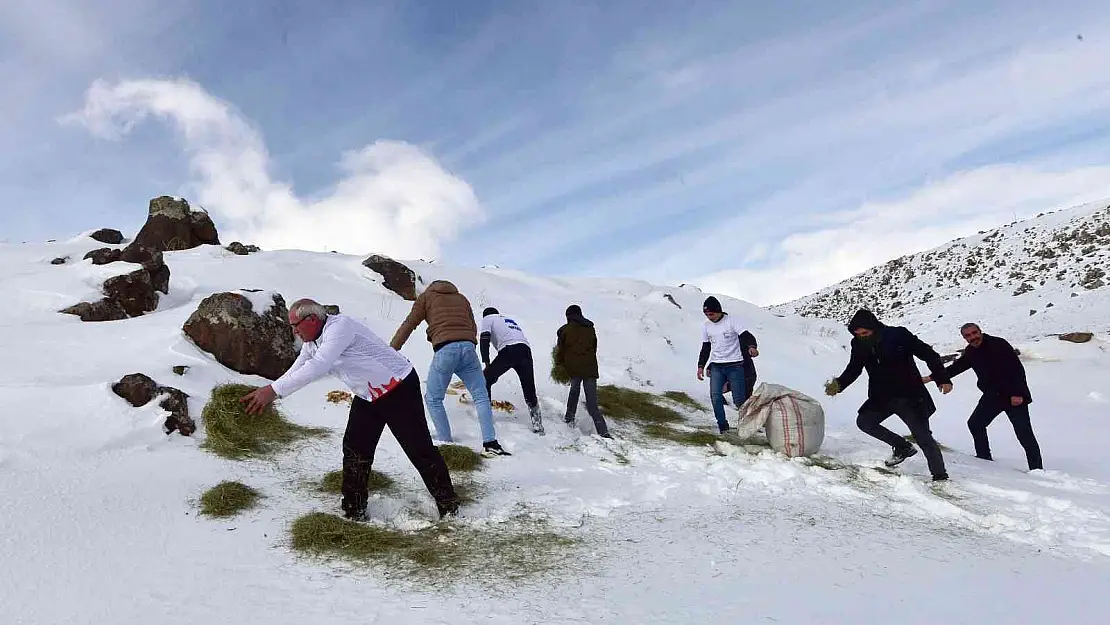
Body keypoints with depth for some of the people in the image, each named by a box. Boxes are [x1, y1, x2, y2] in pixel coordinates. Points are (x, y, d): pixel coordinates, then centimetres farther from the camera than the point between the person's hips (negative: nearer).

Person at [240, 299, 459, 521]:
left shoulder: (340, 327, -26)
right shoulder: (311, 342, 4)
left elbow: (316, 367, -36)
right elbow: (296, 371, 5)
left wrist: (273, 390, -37)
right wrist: (267, 393, -10)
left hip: (399, 388, -9)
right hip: (367, 396, 9)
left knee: (419, 449, -4)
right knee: (354, 450, 5)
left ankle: (449, 507, 8)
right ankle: (354, 512, 17)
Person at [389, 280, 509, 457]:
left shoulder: (426, 296, 21)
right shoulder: (461, 298, 30)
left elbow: (408, 325, 15)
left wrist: (391, 350, 16)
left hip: (445, 349, -3)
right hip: (468, 347, 3)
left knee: (433, 399, 10)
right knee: (481, 395, 7)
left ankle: (446, 442, 4)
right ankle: (490, 443, -1)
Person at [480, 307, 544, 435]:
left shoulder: (488, 318, 22)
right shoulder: (511, 320, 40)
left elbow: (484, 340, 5)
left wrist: (486, 362, 4)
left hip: (508, 350, -5)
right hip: (526, 351, 5)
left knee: (485, 380, 13)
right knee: (530, 391, 9)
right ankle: (538, 425, 6)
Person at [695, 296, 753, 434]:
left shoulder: (731, 321, -6)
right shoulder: (706, 326, 9)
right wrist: (701, 366, 9)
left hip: (735, 366, -4)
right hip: (716, 366, 4)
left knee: (739, 399, -4)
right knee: (715, 396, -11)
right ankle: (722, 425, -1)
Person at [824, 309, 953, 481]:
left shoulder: (899, 335, -18)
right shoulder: (859, 345, -6)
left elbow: (929, 355, -11)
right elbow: (853, 369, 6)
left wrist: (943, 379, -16)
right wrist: (839, 384, -13)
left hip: (909, 396, -5)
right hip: (882, 398, 5)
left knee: (923, 436, -4)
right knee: (864, 421, -8)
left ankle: (940, 475, 11)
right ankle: (903, 447, 10)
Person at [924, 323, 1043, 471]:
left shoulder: (999, 344, -18)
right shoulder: (970, 352, 2)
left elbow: (1017, 368, -21)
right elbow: (956, 367, 16)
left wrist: (1017, 393, -24)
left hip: (1014, 396, -7)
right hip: (992, 396, 8)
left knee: (1024, 433, -8)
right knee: (975, 423, 11)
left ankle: (1036, 468, -1)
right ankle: (984, 457, 25)